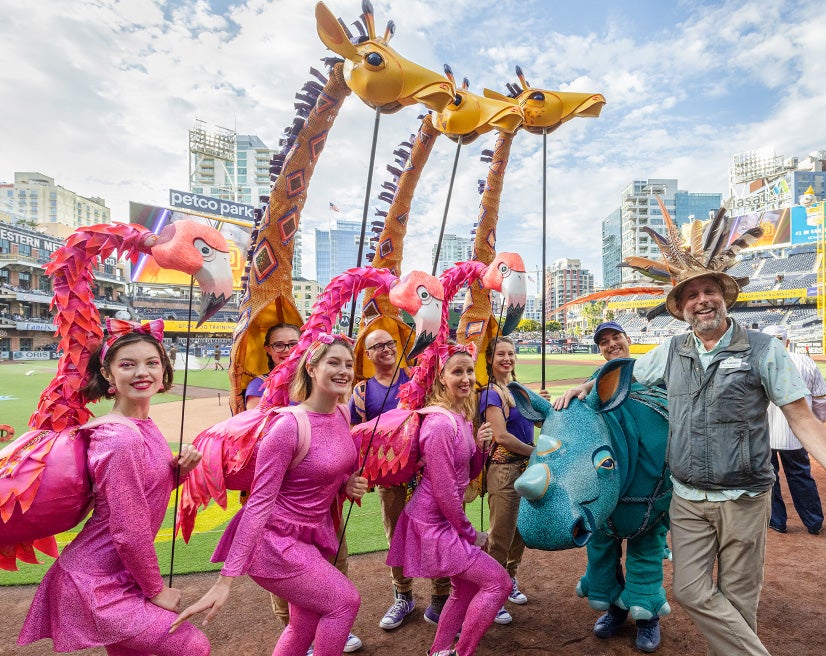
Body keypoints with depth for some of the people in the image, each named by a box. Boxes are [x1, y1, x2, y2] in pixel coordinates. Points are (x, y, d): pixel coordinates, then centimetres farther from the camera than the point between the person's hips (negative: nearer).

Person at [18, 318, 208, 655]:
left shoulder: (143, 425, 1)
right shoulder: (121, 438, -27)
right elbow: (129, 531, -23)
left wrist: (179, 469, -9)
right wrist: (156, 589, -10)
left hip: (113, 577, 9)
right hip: (96, 587, -9)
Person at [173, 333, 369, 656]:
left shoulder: (342, 414, -2)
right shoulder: (289, 428, -26)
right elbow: (258, 504, -24)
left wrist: (349, 485, -5)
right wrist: (225, 580, -23)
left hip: (315, 533, 8)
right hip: (276, 540, -8)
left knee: (305, 627, 17)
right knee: (345, 600, -7)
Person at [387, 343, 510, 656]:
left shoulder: (462, 417, 5)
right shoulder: (440, 423, -25)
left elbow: (470, 473, 12)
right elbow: (444, 491, -22)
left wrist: (480, 446, -8)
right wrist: (470, 533, -9)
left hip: (446, 519, 9)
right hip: (434, 523, -9)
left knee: (466, 588, 20)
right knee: (498, 581, -4)